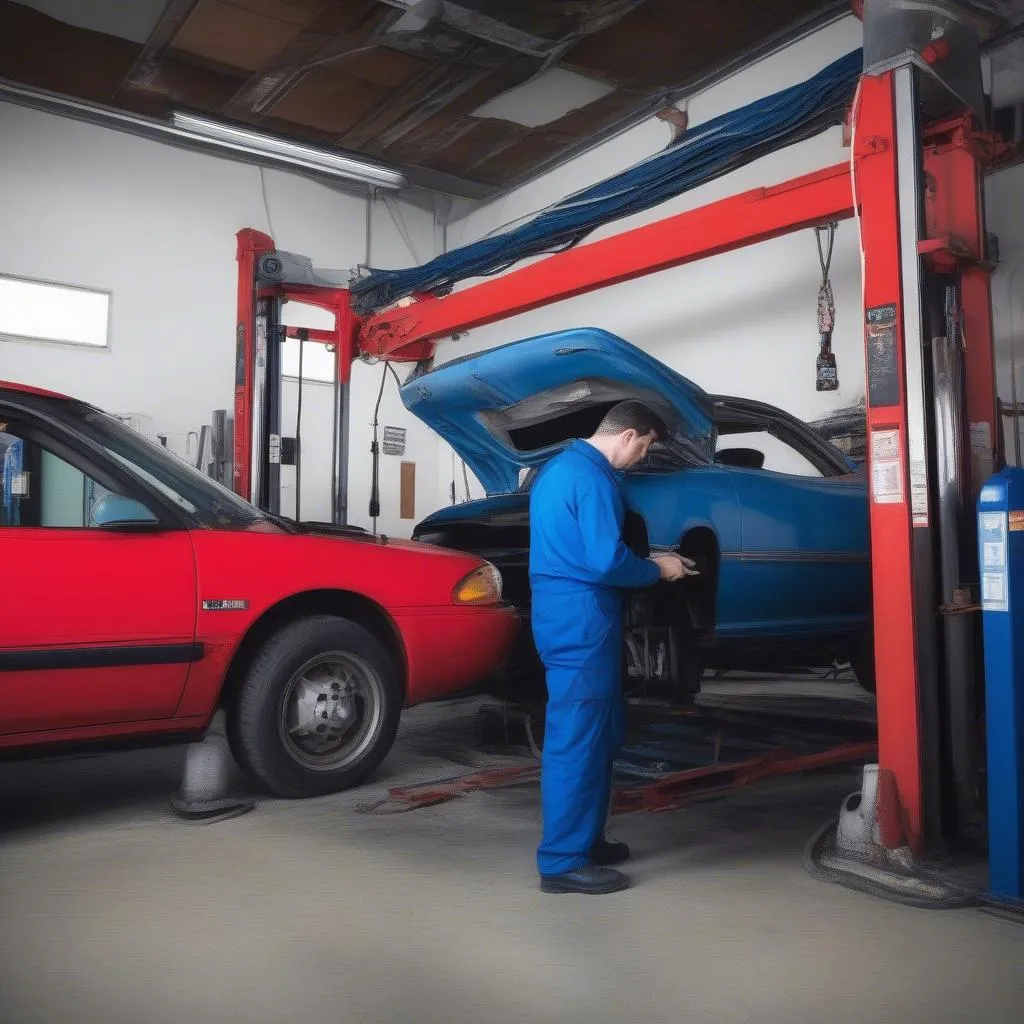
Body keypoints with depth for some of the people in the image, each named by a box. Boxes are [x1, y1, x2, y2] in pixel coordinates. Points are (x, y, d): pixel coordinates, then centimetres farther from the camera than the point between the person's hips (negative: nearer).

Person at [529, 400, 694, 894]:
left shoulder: (559, 467, 17)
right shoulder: (592, 478, -16)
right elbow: (607, 563, -21)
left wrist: (646, 559, 20)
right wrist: (658, 570, -4)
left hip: (565, 615, 11)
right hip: (580, 622, -10)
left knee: (598, 734, 18)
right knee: (576, 739, -4)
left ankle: (583, 838, 28)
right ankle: (562, 862, 5)